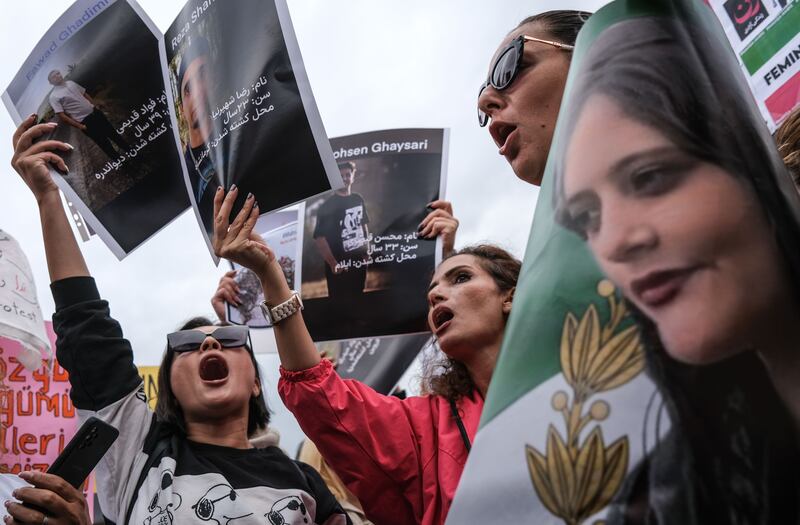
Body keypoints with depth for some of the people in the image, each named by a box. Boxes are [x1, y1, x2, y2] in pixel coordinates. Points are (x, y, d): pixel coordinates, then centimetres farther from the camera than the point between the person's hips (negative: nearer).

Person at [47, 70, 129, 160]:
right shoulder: (54, 97, -13)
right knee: (104, 142, 3)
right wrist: (79, 126, -18)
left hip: (95, 112, 6)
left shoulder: (70, 83, 8)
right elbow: (62, 116, -16)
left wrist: (96, 106, 12)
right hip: (85, 121, -6)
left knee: (112, 133, 18)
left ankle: (128, 150, 37)